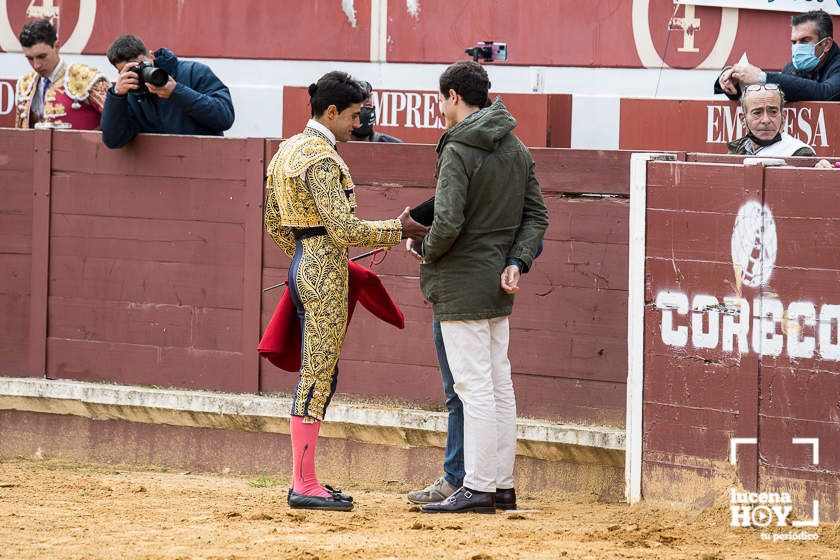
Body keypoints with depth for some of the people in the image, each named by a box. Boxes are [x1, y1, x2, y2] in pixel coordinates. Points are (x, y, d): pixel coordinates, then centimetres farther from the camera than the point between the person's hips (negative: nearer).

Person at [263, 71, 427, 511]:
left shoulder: (288, 151, 14)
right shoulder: (321, 159, -16)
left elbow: (274, 225, 20)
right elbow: (345, 228, -22)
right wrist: (397, 230, -12)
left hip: (304, 265, 10)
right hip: (325, 273, -10)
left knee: (321, 374, 14)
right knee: (317, 375, -7)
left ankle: (304, 480, 17)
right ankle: (303, 486, -5)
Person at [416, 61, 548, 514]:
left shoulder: (458, 151, -15)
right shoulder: (517, 150, 11)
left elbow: (448, 223, -23)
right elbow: (537, 216, 10)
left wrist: (427, 252, -5)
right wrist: (516, 262, 2)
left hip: (462, 285, -8)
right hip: (499, 287, 8)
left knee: (474, 387, -7)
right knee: (499, 385, 12)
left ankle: (478, 488, -5)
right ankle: (502, 484, 17)